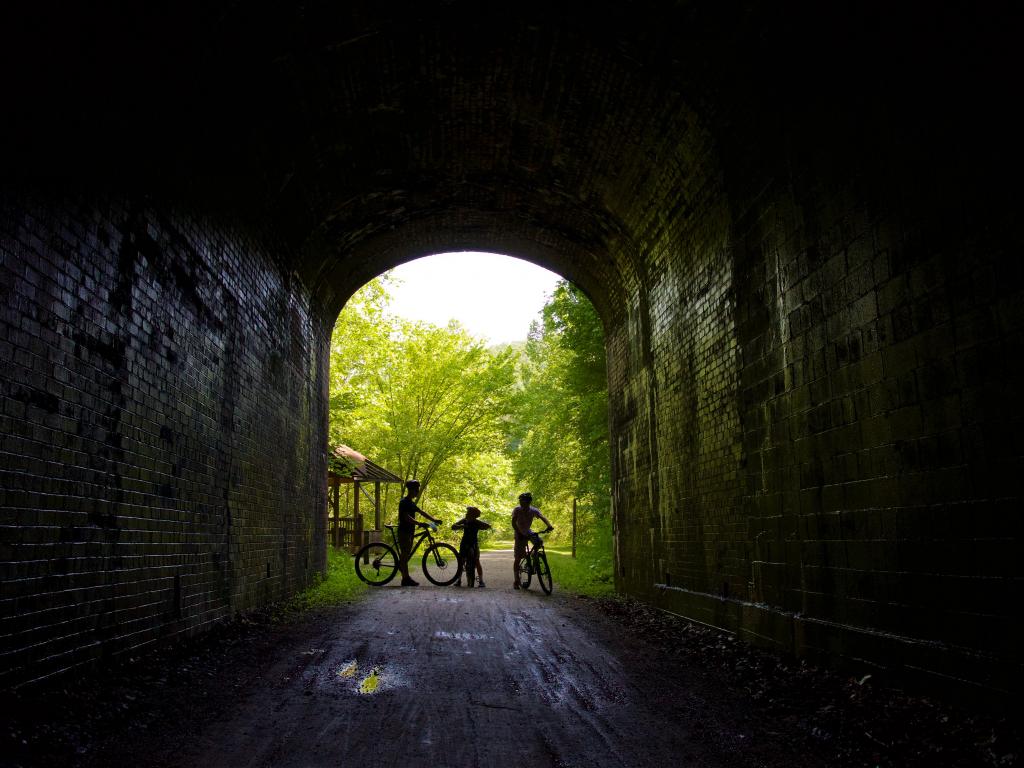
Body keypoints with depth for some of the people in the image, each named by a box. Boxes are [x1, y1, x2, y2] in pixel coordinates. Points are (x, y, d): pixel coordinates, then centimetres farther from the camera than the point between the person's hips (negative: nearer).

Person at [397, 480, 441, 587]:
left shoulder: (411, 503, 17)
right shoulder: (404, 502, -13)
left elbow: (421, 512, 17)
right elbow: (406, 517, -26)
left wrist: (434, 519, 7)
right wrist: (419, 523, -36)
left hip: (409, 531, 9)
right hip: (404, 531, -9)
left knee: (407, 554, 14)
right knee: (405, 554, -8)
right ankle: (406, 579, -7)